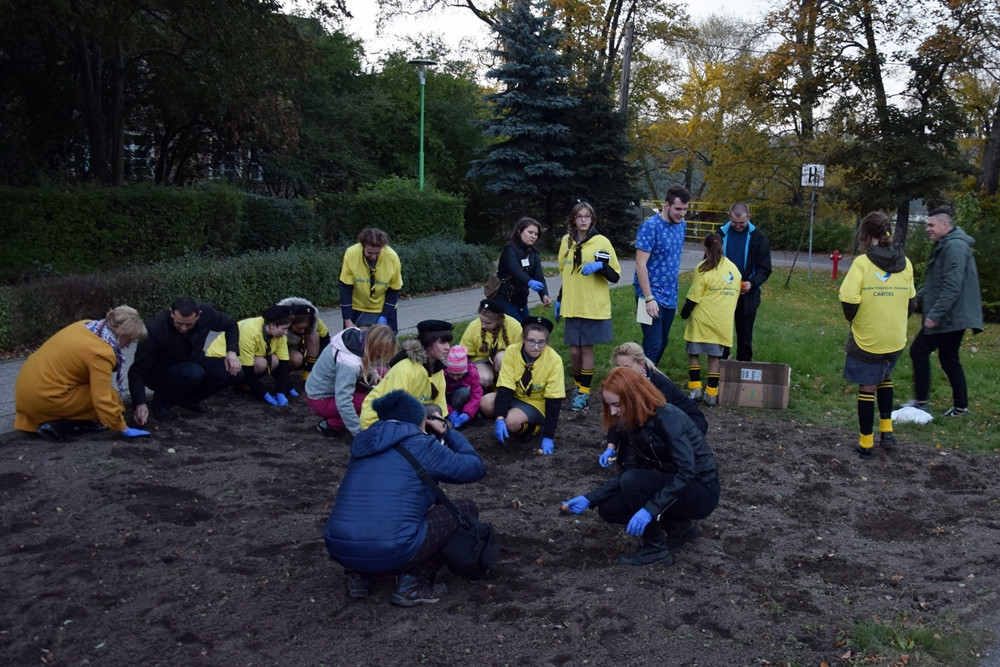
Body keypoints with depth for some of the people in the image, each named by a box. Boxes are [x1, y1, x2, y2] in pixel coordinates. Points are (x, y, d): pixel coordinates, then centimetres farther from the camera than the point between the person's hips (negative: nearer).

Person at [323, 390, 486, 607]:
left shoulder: (364, 443, 19)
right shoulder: (421, 445, 2)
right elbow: (476, 468, 14)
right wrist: (448, 432, 27)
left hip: (338, 549, 7)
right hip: (391, 552, -7)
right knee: (465, 508, 13)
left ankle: (360, 575, 18)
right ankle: (413, 583, 5)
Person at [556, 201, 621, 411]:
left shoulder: (601, 242, -5)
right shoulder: (566, 241, 7)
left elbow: (615, 276, -4)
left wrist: (600, 265, -22)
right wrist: (559, 300, 17)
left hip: (594, 306, -3)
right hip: (572, 306, 3)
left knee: (586, 348, 0)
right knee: (574, 350, 5)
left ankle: (584, 392, 11)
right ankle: (577, 384, 27)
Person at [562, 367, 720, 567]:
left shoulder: (668, 418, -25)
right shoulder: (634, 425, 0)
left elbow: (687, 471, -32)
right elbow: (625, 474, 1)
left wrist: (649, 510, -36)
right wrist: (588, 500, -8)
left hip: (701, 490, -9)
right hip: (672, 487, 9)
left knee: (634, 482, -29)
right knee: (608, 509, 0)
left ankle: (655, 548, -9)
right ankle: (680, 527, 11)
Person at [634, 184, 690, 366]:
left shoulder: (682, 225, 7)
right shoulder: (650, 226, -15)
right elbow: (640, 264, -18)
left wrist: (674, 291, 16)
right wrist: (649, 298, -21)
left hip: (670, 297, 7)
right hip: (652, 296, -7)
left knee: (662, 343, 13)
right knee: (653, 345, -9)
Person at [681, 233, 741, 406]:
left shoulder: (704, 268, -10)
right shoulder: (734, 269, 8)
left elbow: (693, 296, -12)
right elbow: (736, 295, 13)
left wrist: (684, 313, 2)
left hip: (702, 320, -4)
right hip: (723, 322, 4)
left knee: (694, 353, 9)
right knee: (715, 357, 9)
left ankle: (696, 389, 1)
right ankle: (712, 394, 9)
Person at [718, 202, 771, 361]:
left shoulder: (758, 238, -3)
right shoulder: (721, 234, -2)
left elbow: (764, 269, -3)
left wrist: (752, 283, -22)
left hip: (747, 295, -1)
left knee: (745, 336, 9)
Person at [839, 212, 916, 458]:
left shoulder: (863, 262, -15)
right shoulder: (905, 264, 0)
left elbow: (849, 301, -21)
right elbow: (911, 302, 7)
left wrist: (854, 319, -1)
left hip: (867, 338, -5)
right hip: (896, 338, 5)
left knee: (867, 387, 8)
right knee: (885, 378, 28)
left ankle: (866, 443, 17)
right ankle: (886, 430, 25)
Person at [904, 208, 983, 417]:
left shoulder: (954, 246, -18)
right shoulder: (944, 246, 15)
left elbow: (952, 287, -25)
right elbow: (933, 283, 24)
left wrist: (934, 314, -24)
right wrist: (918, 299, 21)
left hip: (949, 317, -10)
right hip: (953, 316, 10)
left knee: (919, 351, -3)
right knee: (949, 359, 13)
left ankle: (921, 401, 4)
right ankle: (960, 406, 18)